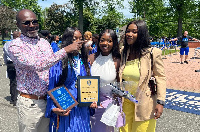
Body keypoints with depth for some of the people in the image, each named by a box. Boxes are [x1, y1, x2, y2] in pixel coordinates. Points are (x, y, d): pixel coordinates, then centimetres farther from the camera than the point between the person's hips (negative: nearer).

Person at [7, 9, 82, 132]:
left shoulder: (45, 42, 8)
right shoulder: (15, 46, -12)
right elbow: (37, 65, -26)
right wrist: (66, 50, -27)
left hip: (48, 100, 5)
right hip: (30, 103, -5)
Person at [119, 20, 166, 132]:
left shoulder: (153, 53, -13)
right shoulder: (123, 52, 1)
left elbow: (161, 78, -11)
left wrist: (160, 102, -16)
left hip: (145, 101, -4)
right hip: (126, 101, 4)